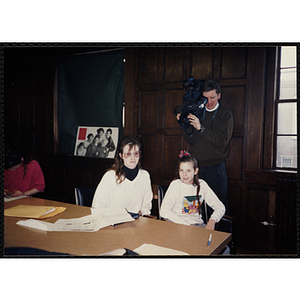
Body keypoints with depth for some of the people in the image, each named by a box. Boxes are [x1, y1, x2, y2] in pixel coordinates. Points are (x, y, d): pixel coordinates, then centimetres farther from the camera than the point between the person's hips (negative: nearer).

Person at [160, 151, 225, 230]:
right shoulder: (175, 185, -6)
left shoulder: (201, 184, 4)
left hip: (197, 223, 3)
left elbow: (220, 207, 4)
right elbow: (164, 211, -17)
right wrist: (186, 225, -24)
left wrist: (212, 221, -16)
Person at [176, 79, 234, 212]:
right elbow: (191, 141, 7)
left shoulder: (226, 114, 1)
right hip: (197, 166, 3)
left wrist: (201, 128, -22)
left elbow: (222, 140, -14)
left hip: (216, 167, -3)